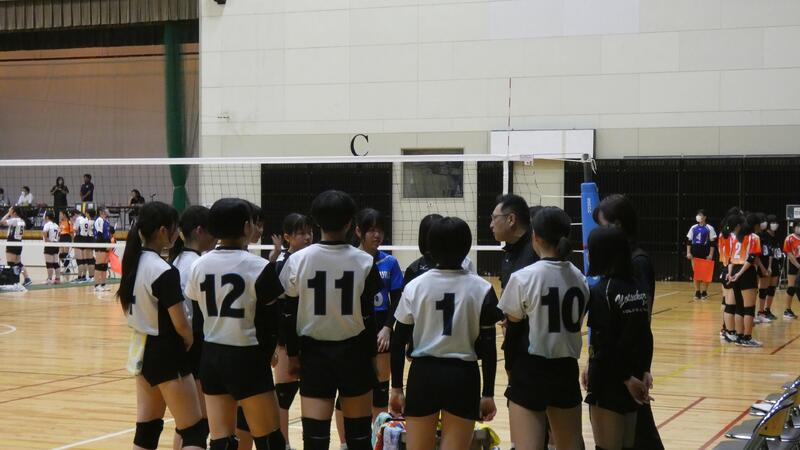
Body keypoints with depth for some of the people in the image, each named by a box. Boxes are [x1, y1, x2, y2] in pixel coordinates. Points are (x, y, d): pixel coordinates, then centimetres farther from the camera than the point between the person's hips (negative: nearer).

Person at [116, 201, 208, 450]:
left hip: (142, 350, 9)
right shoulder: (164, 271, -20)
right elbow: (180, 324, -18)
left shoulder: (133, 262, 5)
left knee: (146, 428, 14)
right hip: (166, 354, -9)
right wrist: (191, 342, 1)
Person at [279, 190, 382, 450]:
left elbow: (289, 315, 0)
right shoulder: (364, 262, -6)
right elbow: (368, 316, -3)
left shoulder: (297, 260, -5)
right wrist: (371, 355, 7)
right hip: (353, 352, 0)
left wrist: (292, 354, 10)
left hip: (314, 353, 0)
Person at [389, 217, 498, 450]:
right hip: (463, 376, -1)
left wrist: (396, 387, 7)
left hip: (423, 374, 1)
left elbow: (398, 342, -1)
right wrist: (488, 393, 3)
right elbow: (488, 346, -4)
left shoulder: (415, 286, -2)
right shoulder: (481, 288, -4)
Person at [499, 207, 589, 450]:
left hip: (531, 369, -5)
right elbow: (576, 323, 5)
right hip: (566, 369, 5)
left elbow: (513, 327, -6)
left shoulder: (523, 278, -12)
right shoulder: (579, 278, 2)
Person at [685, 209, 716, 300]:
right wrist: (688, 252, 2)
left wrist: (711, 254, -9)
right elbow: (689, 241, 10)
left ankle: (704, 292, 6)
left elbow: (712, 242, -3)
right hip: (695, 252, 3)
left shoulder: (709, 228, -2)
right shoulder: (693, 228, 8)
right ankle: (697, 292, 9)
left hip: (705, 252, -3)